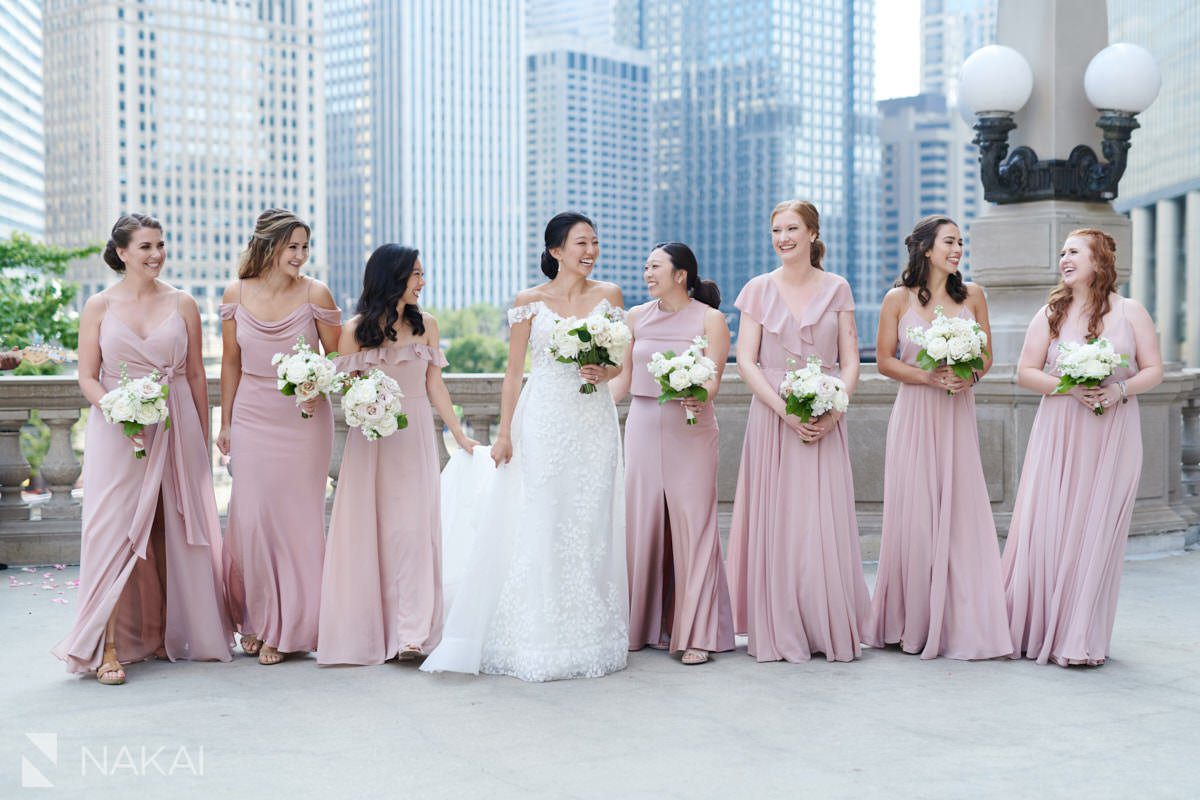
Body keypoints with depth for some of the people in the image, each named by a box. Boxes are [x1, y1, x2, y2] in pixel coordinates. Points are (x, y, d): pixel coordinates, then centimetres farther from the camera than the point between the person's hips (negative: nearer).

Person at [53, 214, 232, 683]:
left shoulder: (182, 304, 6)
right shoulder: (99, 306, 2)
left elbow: (196, 375, 9)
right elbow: (87, 378, 1)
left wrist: (203, 439, 8)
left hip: (176, 429, 2)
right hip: (117, 431, -2)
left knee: (174, 531, 5)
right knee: (115, 530, -6)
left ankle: (166, 634, 19)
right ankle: (110, 647, -3)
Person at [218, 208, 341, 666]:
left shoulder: (314, 293, -7)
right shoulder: (236, 294, -1)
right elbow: (231, 362, 8)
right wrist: (225, 423, 11)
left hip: (304, 419, -2)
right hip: (253, 419, 2)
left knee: (296, 519, 3)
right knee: (251, 519, 2)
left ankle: (287, 630, 16)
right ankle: (256, 621, 21)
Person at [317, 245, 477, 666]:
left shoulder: (426, 325, 6)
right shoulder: (356, 330, -1)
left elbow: (434, 386, 8)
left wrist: (460, 434, 4)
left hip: (415, 437, 2)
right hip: (371, 438, -1)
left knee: (414, 527, -3)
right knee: (367, 528, 1)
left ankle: (410, 631, -2)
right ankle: (367, 631, 11)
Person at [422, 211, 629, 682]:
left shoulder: (609, 297, 7)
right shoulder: (531, 302, 0)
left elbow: (619, 361, 13)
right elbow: (514, 371, 2)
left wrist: (603, 373, -10)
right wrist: (504, 432, -3)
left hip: (595, 423, 2)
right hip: (544, 421, -2)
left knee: (590, 527, 3)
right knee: (539, 527, -3)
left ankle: (587, 639, 13)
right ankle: (537, 640, 6)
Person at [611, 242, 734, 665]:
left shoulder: (709, 319, 0)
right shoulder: (636, 317, 11)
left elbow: (713, 378, -10)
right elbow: (623, 380, 13)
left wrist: (701, 396, -29)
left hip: (691, 430, -3)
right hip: (643, 427, 4)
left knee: (691, 523, -4)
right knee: (642, 522, 3)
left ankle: (695, 633, 2)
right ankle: (642, 625, 14)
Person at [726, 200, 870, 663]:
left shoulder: (836, 289, 8)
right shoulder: (758, 290, 6)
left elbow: (850, 360, 5)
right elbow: (746, 360, -1)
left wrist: (833, 410, -11)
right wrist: (785, 410, -13)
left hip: (824, 420, 0)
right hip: (771, 415, 0)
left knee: (826, 521, -1)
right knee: (775, 519, -1)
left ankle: (831, 630, 9)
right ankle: (779, 634, 7)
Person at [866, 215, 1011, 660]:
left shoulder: (972, 296, 9)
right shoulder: (899, 299, 2)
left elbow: (986, 356, 12)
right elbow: (885, 360, 2)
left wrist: (970, 376, -9)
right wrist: (929, 377, -13)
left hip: (957, 415, 2)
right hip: (914, 415, -2)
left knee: (960, 515, -2)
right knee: (913, 517, -1)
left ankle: (960, 624, 6)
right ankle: (911, 625, 9)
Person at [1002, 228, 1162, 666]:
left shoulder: (1130, 312, 5)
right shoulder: (1050, 314, 7)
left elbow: (1153, 370, 4)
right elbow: (1026, 372, 4)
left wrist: (1120, 389, -15)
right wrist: (1068, 387, -12)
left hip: (1113, 436, -1)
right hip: (1059, 434, 1)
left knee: (1097, 530, -1)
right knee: (1047, 527, -4)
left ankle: (1080, 638, 7)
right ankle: (1033, 628, 7)